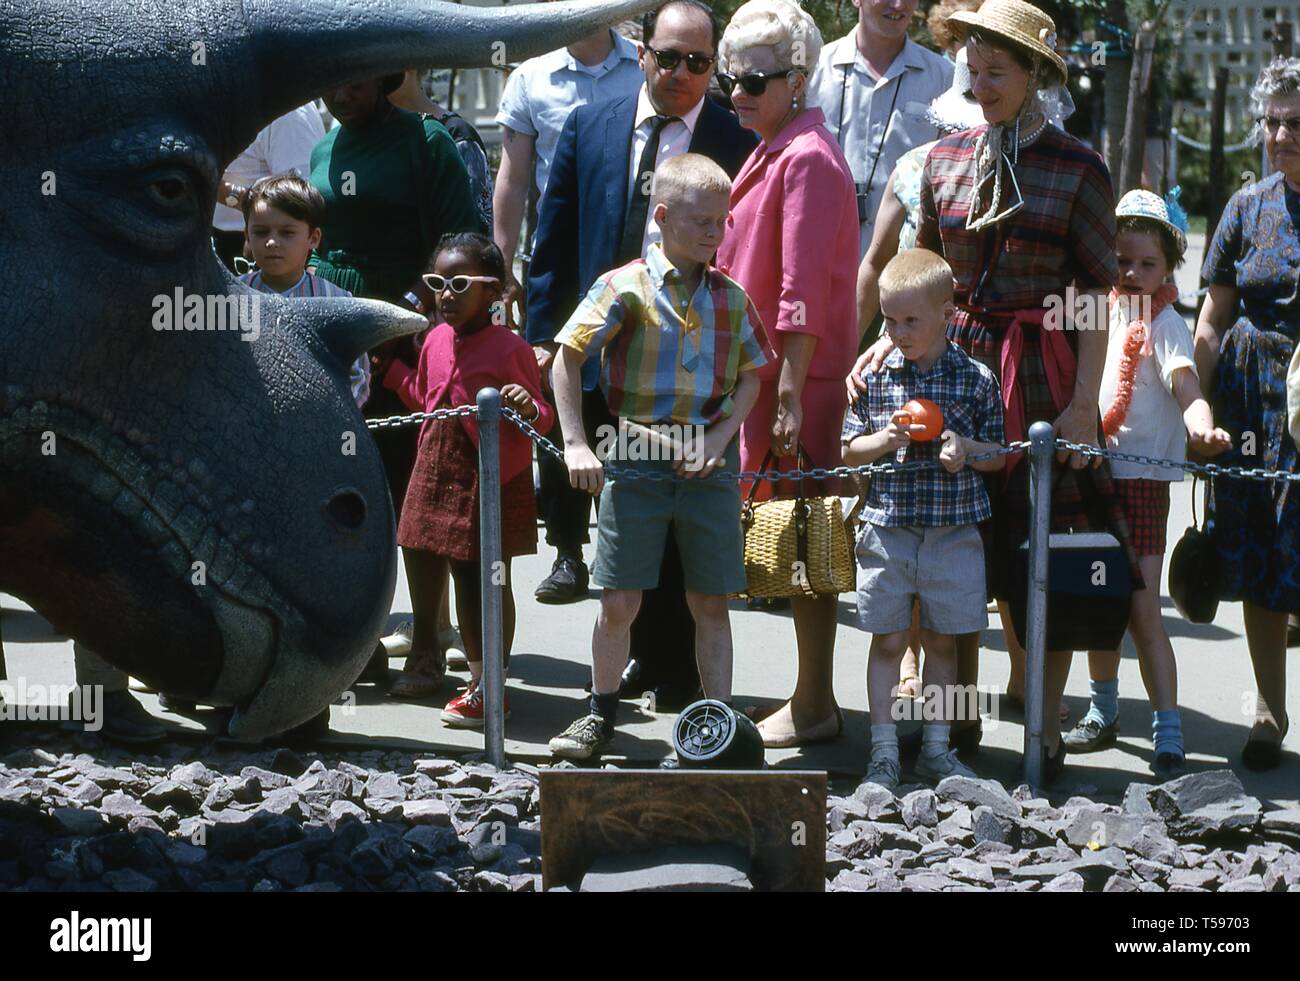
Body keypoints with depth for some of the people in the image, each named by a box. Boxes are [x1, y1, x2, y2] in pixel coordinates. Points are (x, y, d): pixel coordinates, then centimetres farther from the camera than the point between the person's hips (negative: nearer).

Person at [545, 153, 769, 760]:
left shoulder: (731, 298, 7)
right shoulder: (626, 288, -6)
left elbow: (751, 376, 12)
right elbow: (567, 358, -7)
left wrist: (721, 435, -5)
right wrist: (575, 444, -12)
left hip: (708, 462, 3)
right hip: (636, 461, -3)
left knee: (711, 602, 7)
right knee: (619, 600, 1)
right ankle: (601, 716, 19)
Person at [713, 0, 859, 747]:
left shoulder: (807, 158, -14)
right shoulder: (769, 152, 16)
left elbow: (803, 288, -19)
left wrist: (791, 392, -22)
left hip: (800, 378, -9)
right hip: (765, 374, 9)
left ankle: (815, 707, 4)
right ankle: (811, 699, 21)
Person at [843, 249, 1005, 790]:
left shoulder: (976, 379, -2)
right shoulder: (874, 378, 1)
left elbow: (999, 455, 4)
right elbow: (849, 450, 6)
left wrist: (966, 449, -16)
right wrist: (886, 438, -12)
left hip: (953, 534, 0)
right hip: (887, 529, 0)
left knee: (942, 640, 10)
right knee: (888, 640, 4)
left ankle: (937, 747, 21)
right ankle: (884, 752, 10)